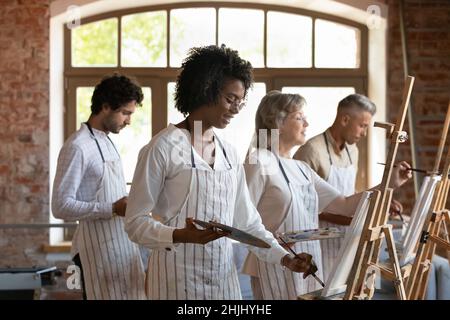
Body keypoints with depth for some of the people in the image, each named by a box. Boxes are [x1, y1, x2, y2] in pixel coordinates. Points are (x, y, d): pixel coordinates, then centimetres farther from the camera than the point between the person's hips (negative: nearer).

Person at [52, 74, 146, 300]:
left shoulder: (106, 142, 13)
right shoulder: (77, 147, -15)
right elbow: (61, 206, -19)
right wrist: (112, 209, -23)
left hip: (120, 244, 9)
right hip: (98, 249, -9)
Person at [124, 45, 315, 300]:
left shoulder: (229, 153, 10)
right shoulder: (162, 149, -9)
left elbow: (247, 220, 13)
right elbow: (136, 223, -9)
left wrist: (285, 258, 2)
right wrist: (180, 236, -25)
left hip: (224, 276, 6)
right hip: (179, 278, -6)